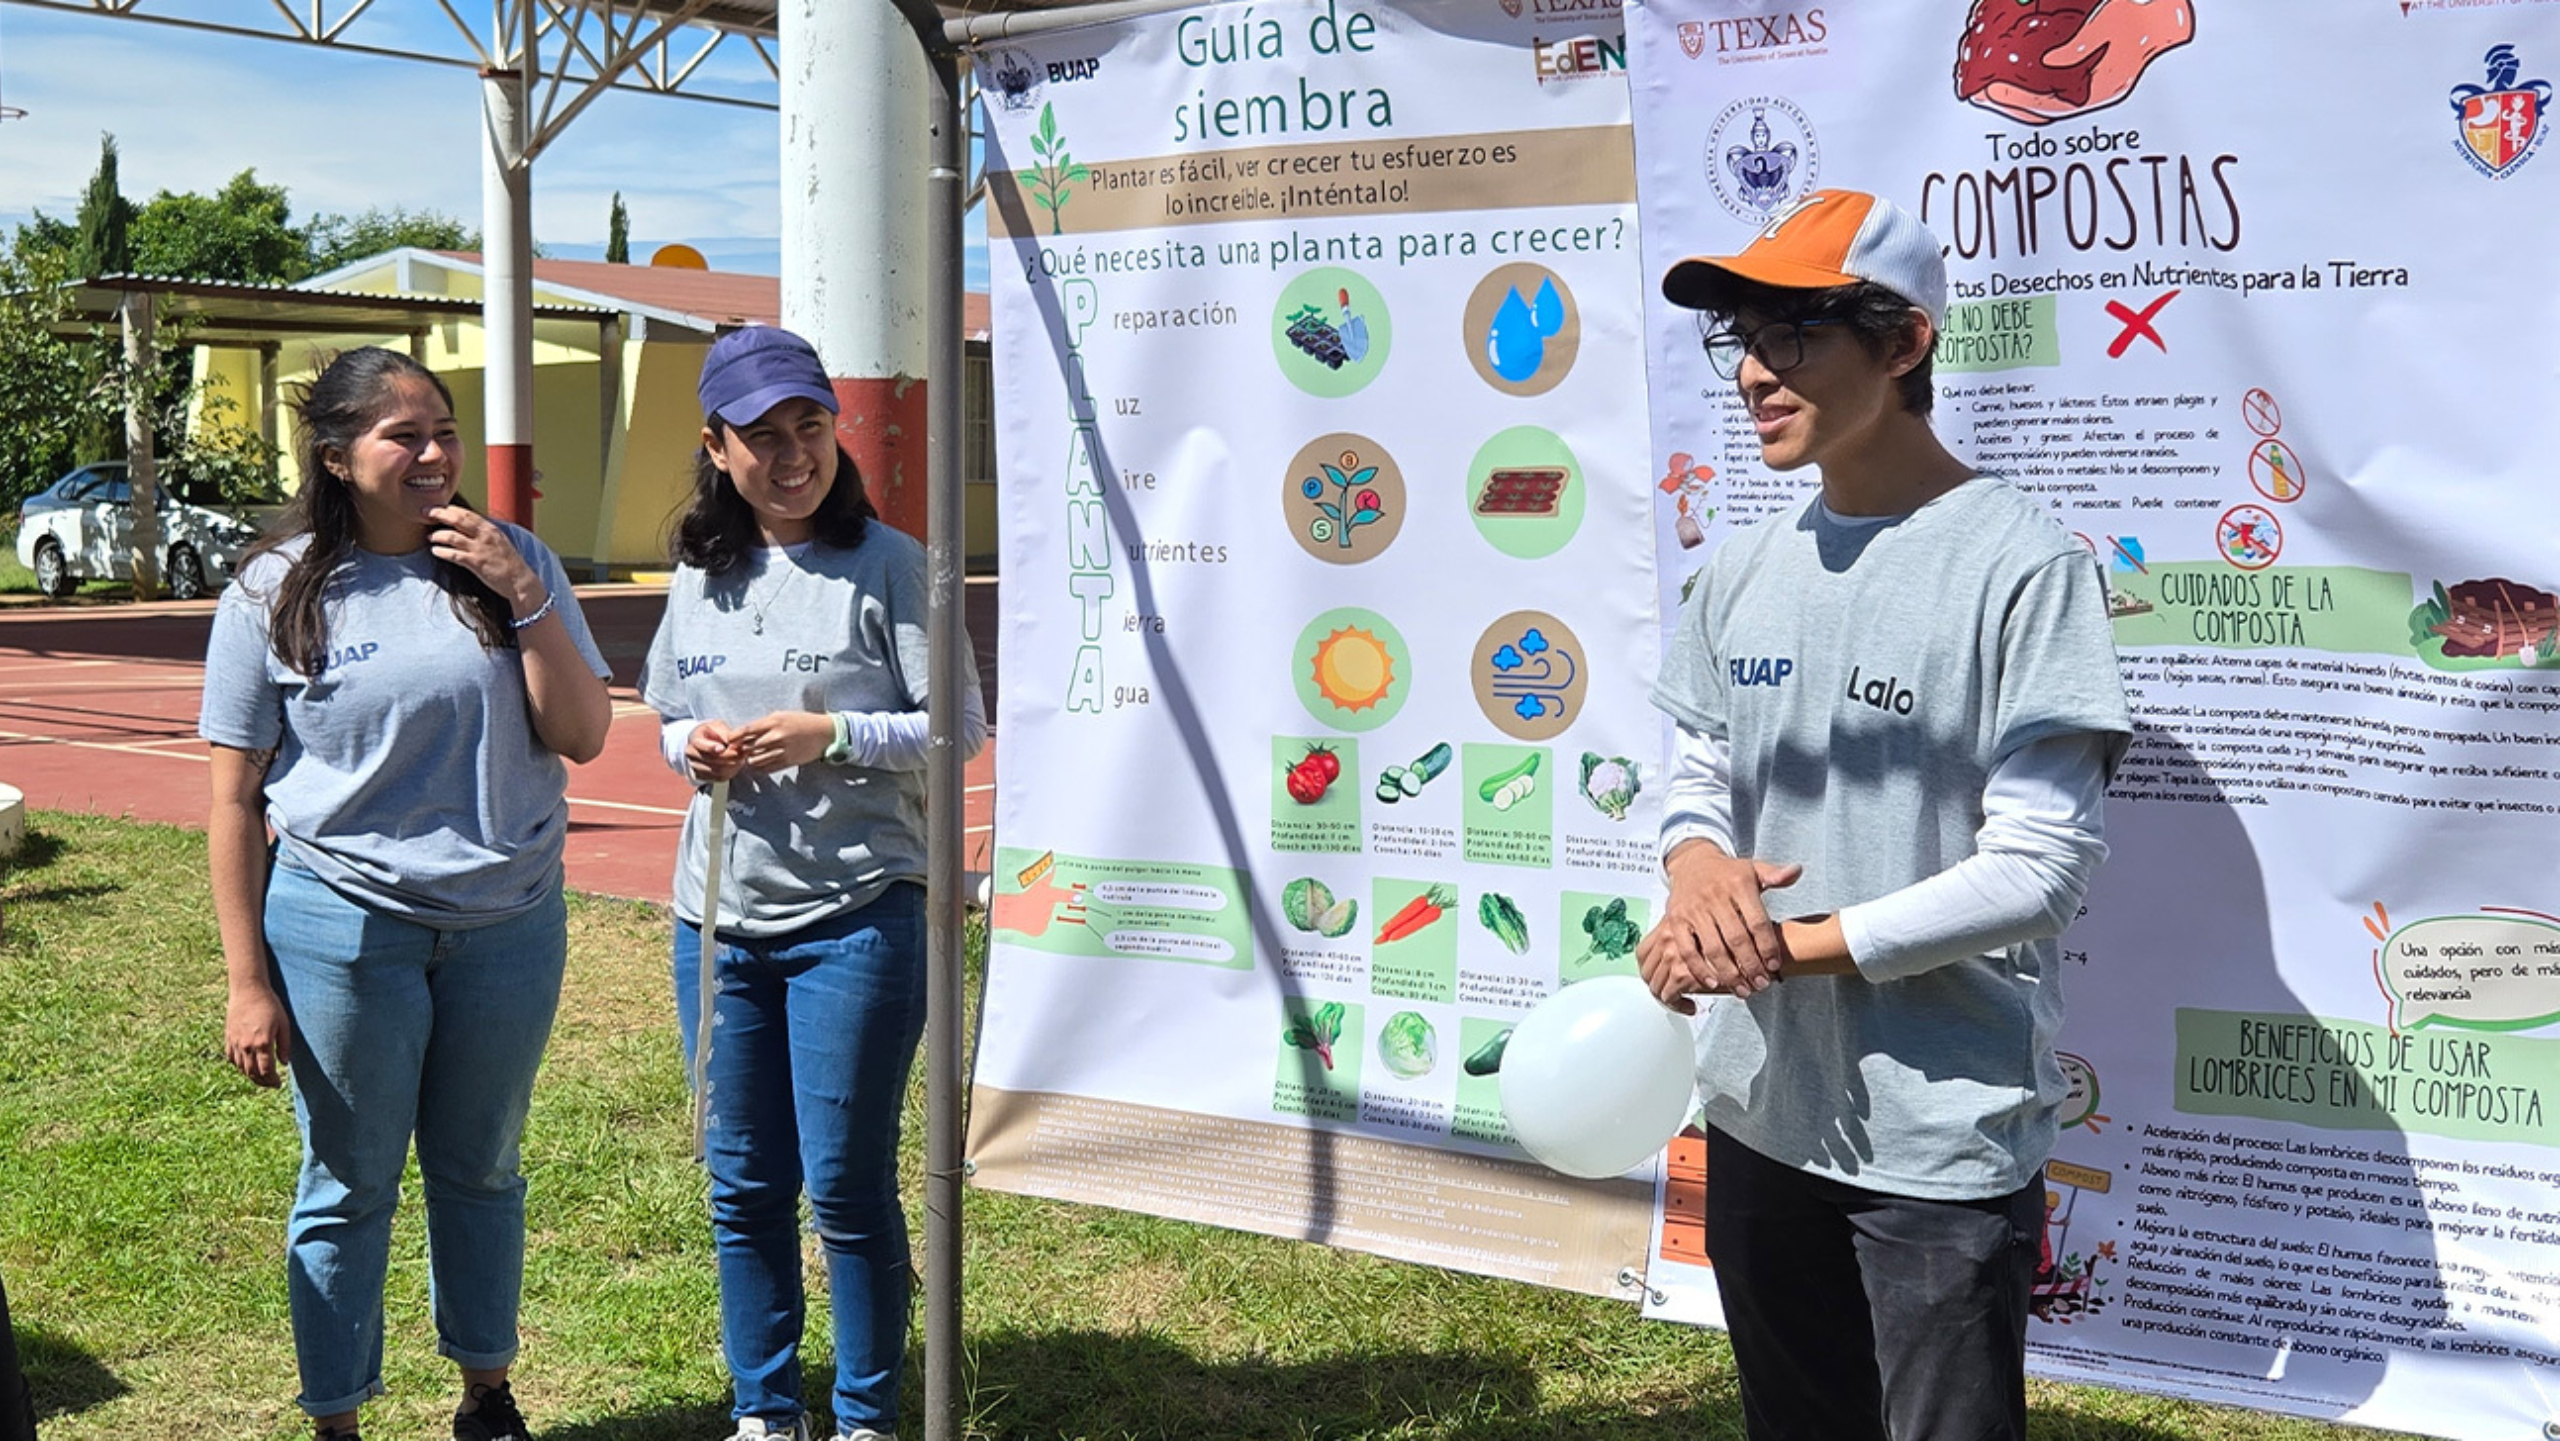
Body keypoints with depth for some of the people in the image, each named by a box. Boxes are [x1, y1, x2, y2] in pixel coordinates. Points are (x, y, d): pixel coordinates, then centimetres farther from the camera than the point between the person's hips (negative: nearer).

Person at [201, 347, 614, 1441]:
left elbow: (582, 736, -4)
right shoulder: (277, 592, -5)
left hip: (510, 922, 2)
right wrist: (249, 983, -5)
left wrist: (523, 597, -15)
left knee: (481, 1171, 16)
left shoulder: (515, 565, 1)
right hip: (343, 927, -2)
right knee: (349, 1187, 8)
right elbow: (234, 799, -3)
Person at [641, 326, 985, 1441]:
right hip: (719, 919, 5)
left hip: (857, 914, -5)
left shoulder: (886, 565, -6)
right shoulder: (699, 574, 9)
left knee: (847, 1183, 1)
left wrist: (828, 736, -19)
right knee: (742, 1183, 12)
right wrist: (692, 746, -3)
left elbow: (959, 726, -7)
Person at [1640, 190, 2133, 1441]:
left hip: (1944, 1143, -6)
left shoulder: (2021, 564, -16)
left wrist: (1790, 947, -20)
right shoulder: (1745, 570, 6)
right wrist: (1699, 867, -11)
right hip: (1758, 1110, 7)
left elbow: (2038, 868, -18)